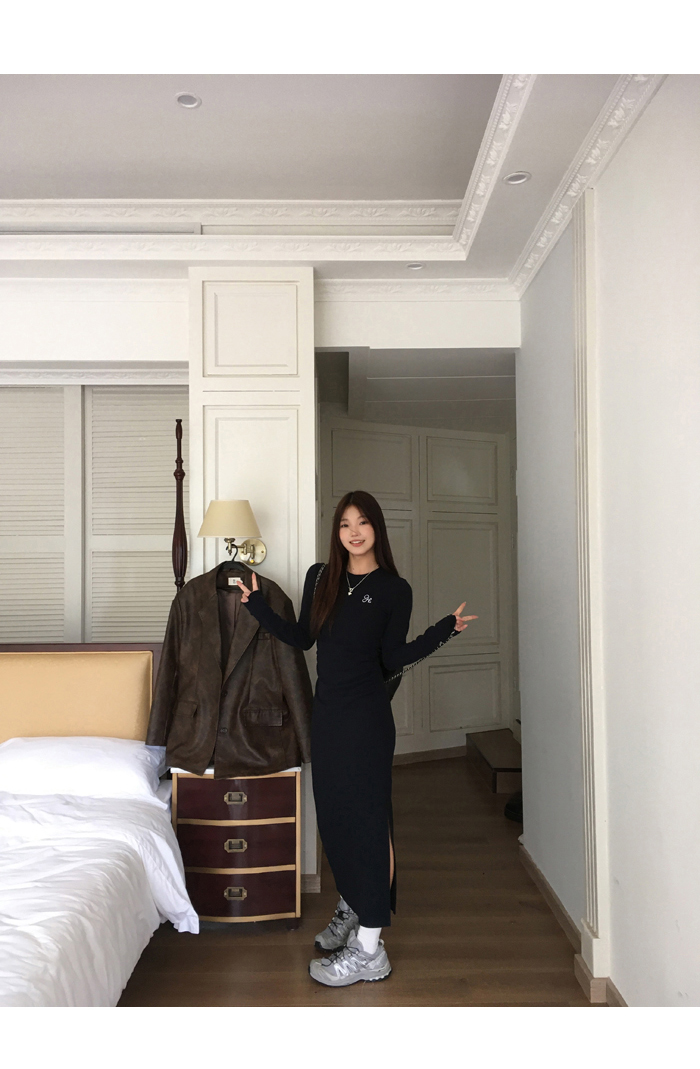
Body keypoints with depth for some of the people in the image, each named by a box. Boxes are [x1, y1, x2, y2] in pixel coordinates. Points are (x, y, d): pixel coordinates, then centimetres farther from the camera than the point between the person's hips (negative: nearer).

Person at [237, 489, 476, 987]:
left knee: (367, 819, -4)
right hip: (327, 711, 6)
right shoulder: (320, 577, 7)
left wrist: (443, 630, -16)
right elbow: (303, 638, 11)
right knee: (333, 813, 15)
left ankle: (369, 949, 3)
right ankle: (350, 908, 37)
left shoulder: (394, 589, -5)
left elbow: (393, 659, -5)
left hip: (367, 716, -5)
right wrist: (258, 606, 6)